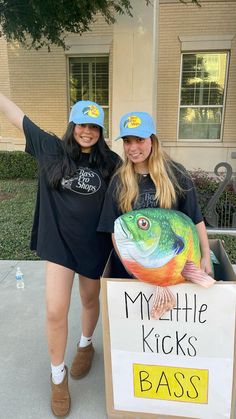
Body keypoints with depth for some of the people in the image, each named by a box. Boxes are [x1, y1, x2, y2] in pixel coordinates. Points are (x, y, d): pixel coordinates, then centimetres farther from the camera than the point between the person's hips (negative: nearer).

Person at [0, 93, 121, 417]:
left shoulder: (111, 162, -6)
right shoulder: (52, 149, -4)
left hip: (94, 244, 0)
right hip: (58, 242, 0)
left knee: (90, 300, 19)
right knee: (55, 311, 2)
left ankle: (86, 345, 51)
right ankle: (58, 375, 29)